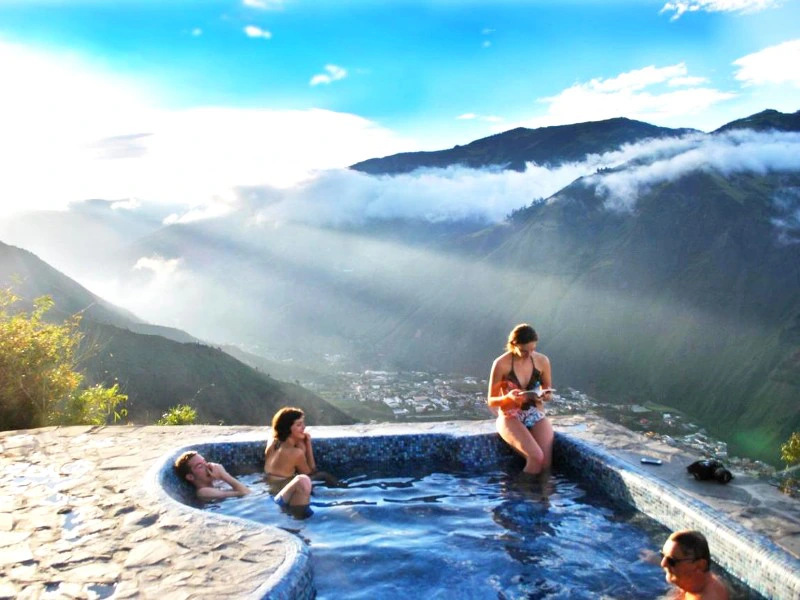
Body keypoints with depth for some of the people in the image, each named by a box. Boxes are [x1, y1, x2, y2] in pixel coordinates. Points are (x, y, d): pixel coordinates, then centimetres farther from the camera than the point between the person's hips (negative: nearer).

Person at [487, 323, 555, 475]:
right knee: (536, 457, -27)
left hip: (536, 415, 3)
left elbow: (548, 393, 13)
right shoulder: (501, 364, -12)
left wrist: (545, 396, -11)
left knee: (546, 463, -20)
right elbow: (491, 401, -6)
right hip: (510, 417, -3)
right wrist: (508, 397, -26)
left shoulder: (542, 361, -2)